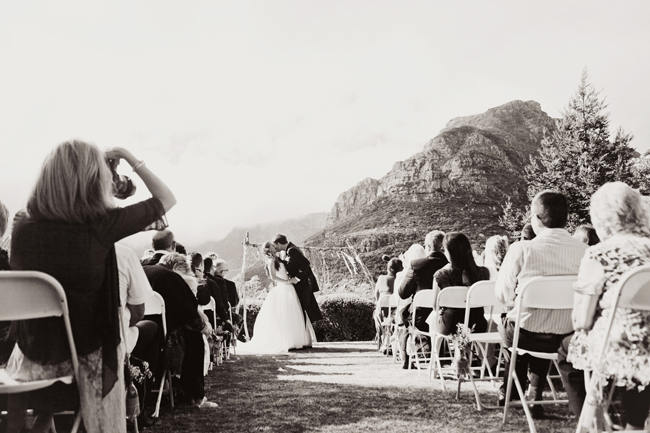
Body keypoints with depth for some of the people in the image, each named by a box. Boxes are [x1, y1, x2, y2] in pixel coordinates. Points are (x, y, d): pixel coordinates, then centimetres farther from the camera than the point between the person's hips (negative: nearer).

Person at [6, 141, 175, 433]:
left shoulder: (22, 227, -13)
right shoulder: (101, 224, -21)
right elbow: (166, 199, -9)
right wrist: (130, 159, 0)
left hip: (34, 355, 2)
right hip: (88, 354, -1)